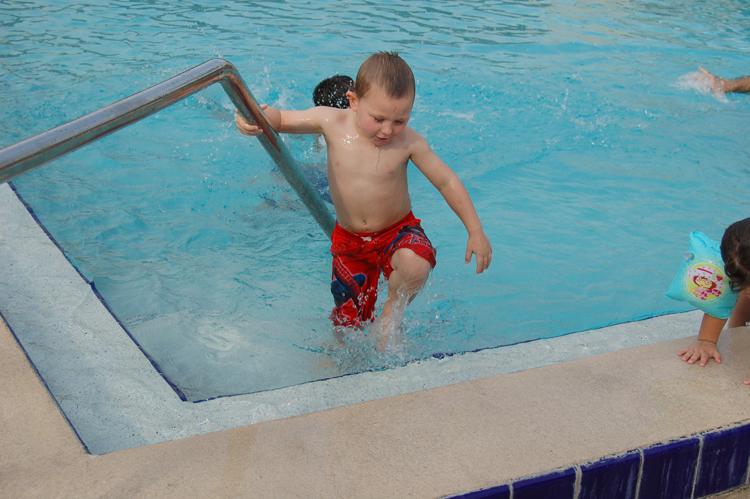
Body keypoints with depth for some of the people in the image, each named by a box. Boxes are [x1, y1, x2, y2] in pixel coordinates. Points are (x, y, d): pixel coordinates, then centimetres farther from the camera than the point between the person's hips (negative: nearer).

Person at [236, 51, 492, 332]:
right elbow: (280, 120, -5)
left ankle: (394, 309, -3)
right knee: (348, 324, 8)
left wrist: (476, 232, -9)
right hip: (349, 240, 2)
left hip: (397, 232, -2)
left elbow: (447, 182, -9)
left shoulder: (409, 142, -19)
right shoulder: (332, 122, -15)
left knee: (416, 265, -36)